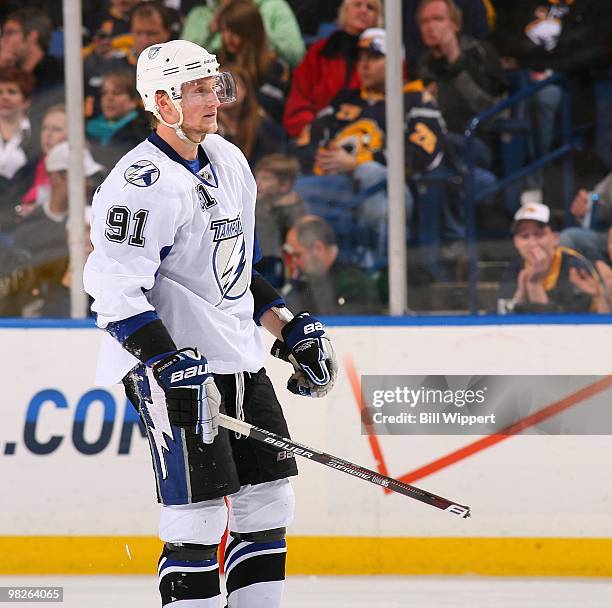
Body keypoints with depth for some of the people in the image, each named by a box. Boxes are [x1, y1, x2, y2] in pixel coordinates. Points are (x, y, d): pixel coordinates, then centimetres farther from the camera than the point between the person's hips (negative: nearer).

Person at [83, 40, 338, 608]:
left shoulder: (228, 162, 11)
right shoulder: (144, 182, -17)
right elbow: (117, 293, -24)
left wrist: (291, 328, 16)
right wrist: (169, 365, -31)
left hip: (238, 357, 9)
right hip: (171, 361, -9)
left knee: (268, 502, 9)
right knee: (199, 517, -12)